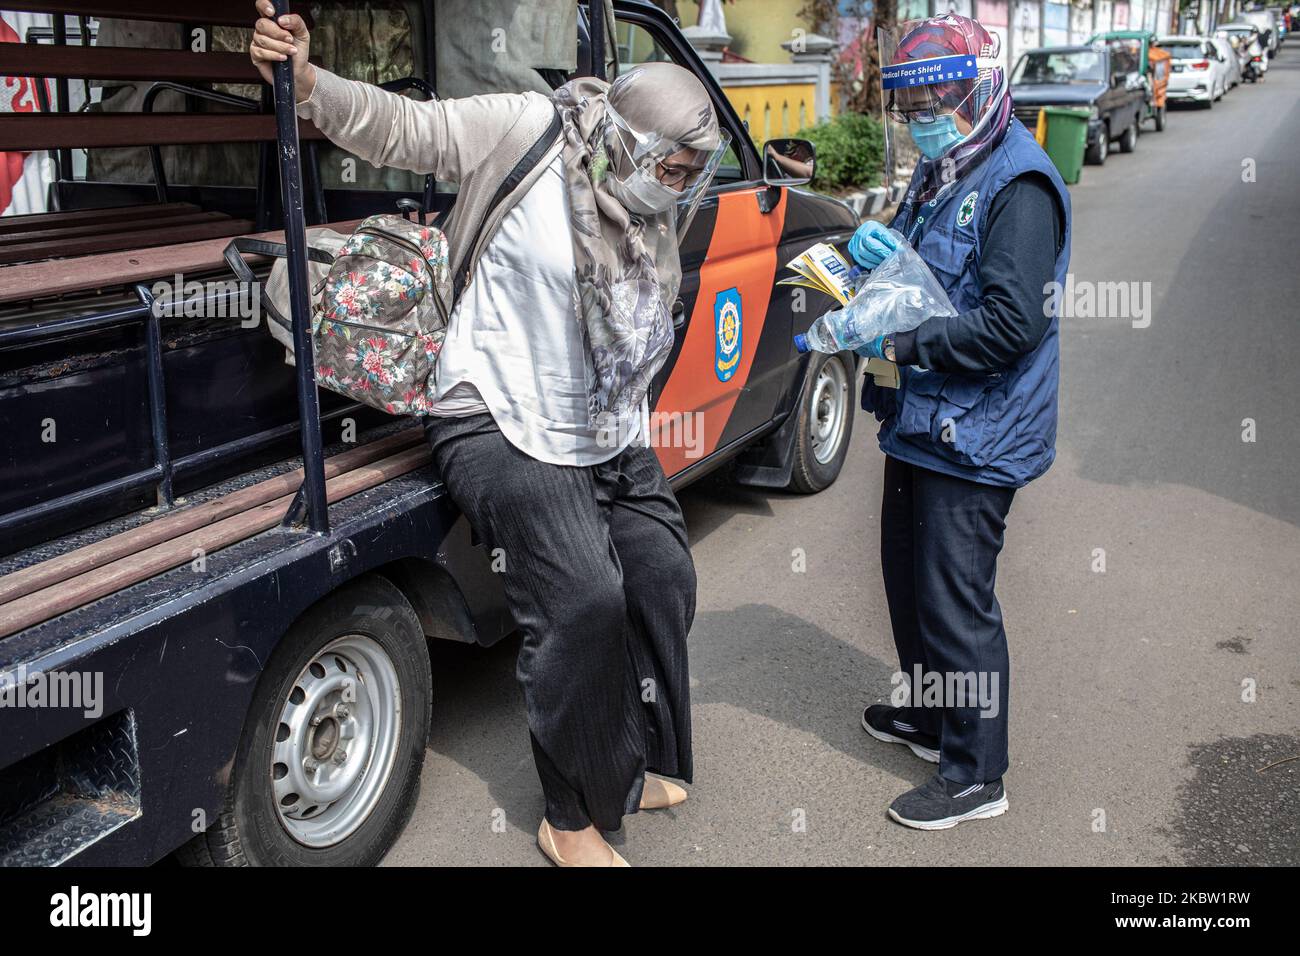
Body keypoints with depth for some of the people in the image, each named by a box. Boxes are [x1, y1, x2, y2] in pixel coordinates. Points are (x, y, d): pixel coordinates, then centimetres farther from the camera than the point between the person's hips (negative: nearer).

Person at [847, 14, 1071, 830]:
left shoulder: (1018, 187, -18)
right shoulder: (940, 175, 13)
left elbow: (1014, 323, -26)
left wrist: (900, 342, -24)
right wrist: (880, 253, -3)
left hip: (975, 441, -10)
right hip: (922, 422, 10)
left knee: (956, 602, -2)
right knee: (908, 576, 21)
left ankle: (976, 775, 14)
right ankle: (927, 716, 41)